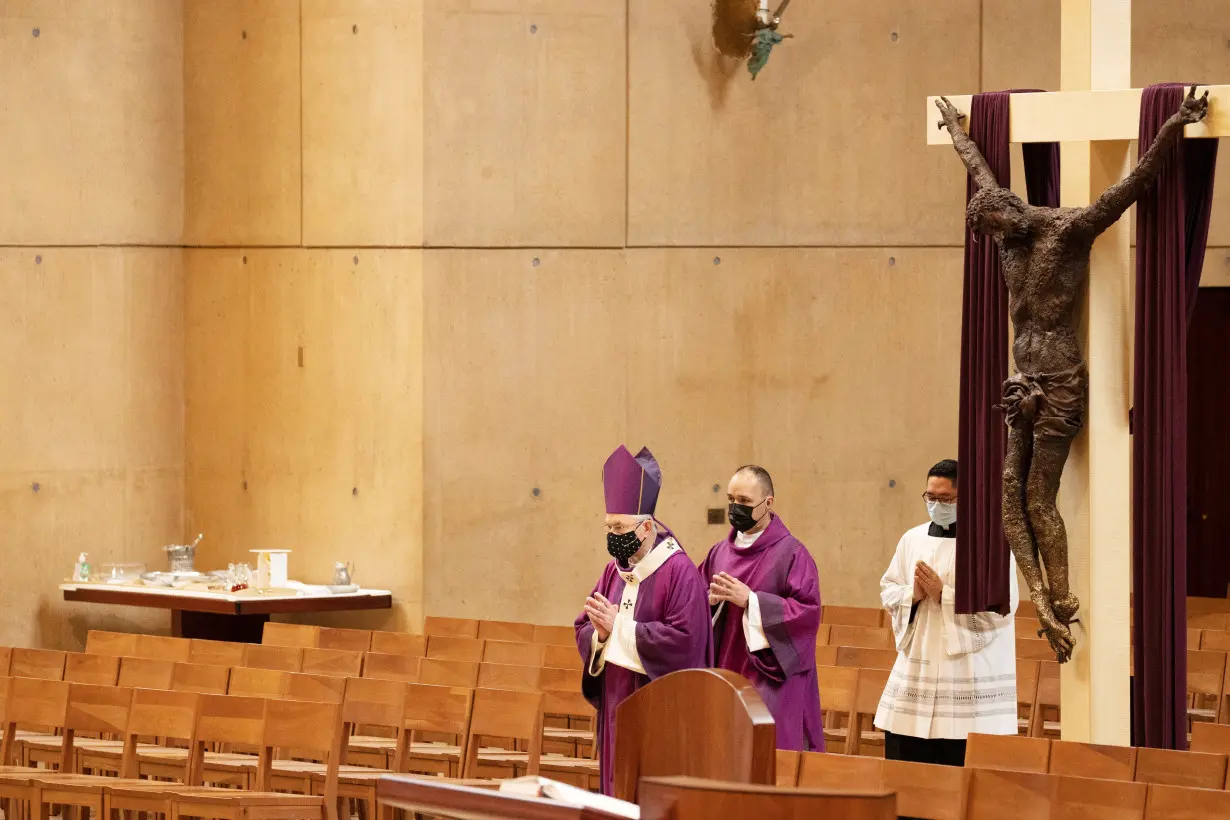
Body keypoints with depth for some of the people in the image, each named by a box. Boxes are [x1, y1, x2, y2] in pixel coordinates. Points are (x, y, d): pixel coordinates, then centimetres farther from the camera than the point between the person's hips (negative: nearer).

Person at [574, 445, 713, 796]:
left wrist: (619, 626, -18)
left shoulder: (679, 572, -11)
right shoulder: (615, 570, 11)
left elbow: (683, 639, -20)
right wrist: (600, 633, -12)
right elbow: (582, 631, 13)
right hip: (616, 706, 7)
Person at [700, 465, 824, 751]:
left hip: (773, 680, -5)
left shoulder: (791, 553, -6)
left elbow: (808, 612, -13)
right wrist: (711, 599, -8)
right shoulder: (720, 552, 12)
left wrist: (750, 600, -18)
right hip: (726, 674, 6)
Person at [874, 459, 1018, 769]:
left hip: (968, 681, -5)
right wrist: (912, 595, -7)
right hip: (914, 671, 5)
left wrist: (944, 594, -16)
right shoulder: (912, 539, 13)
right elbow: (887, 591, 15)